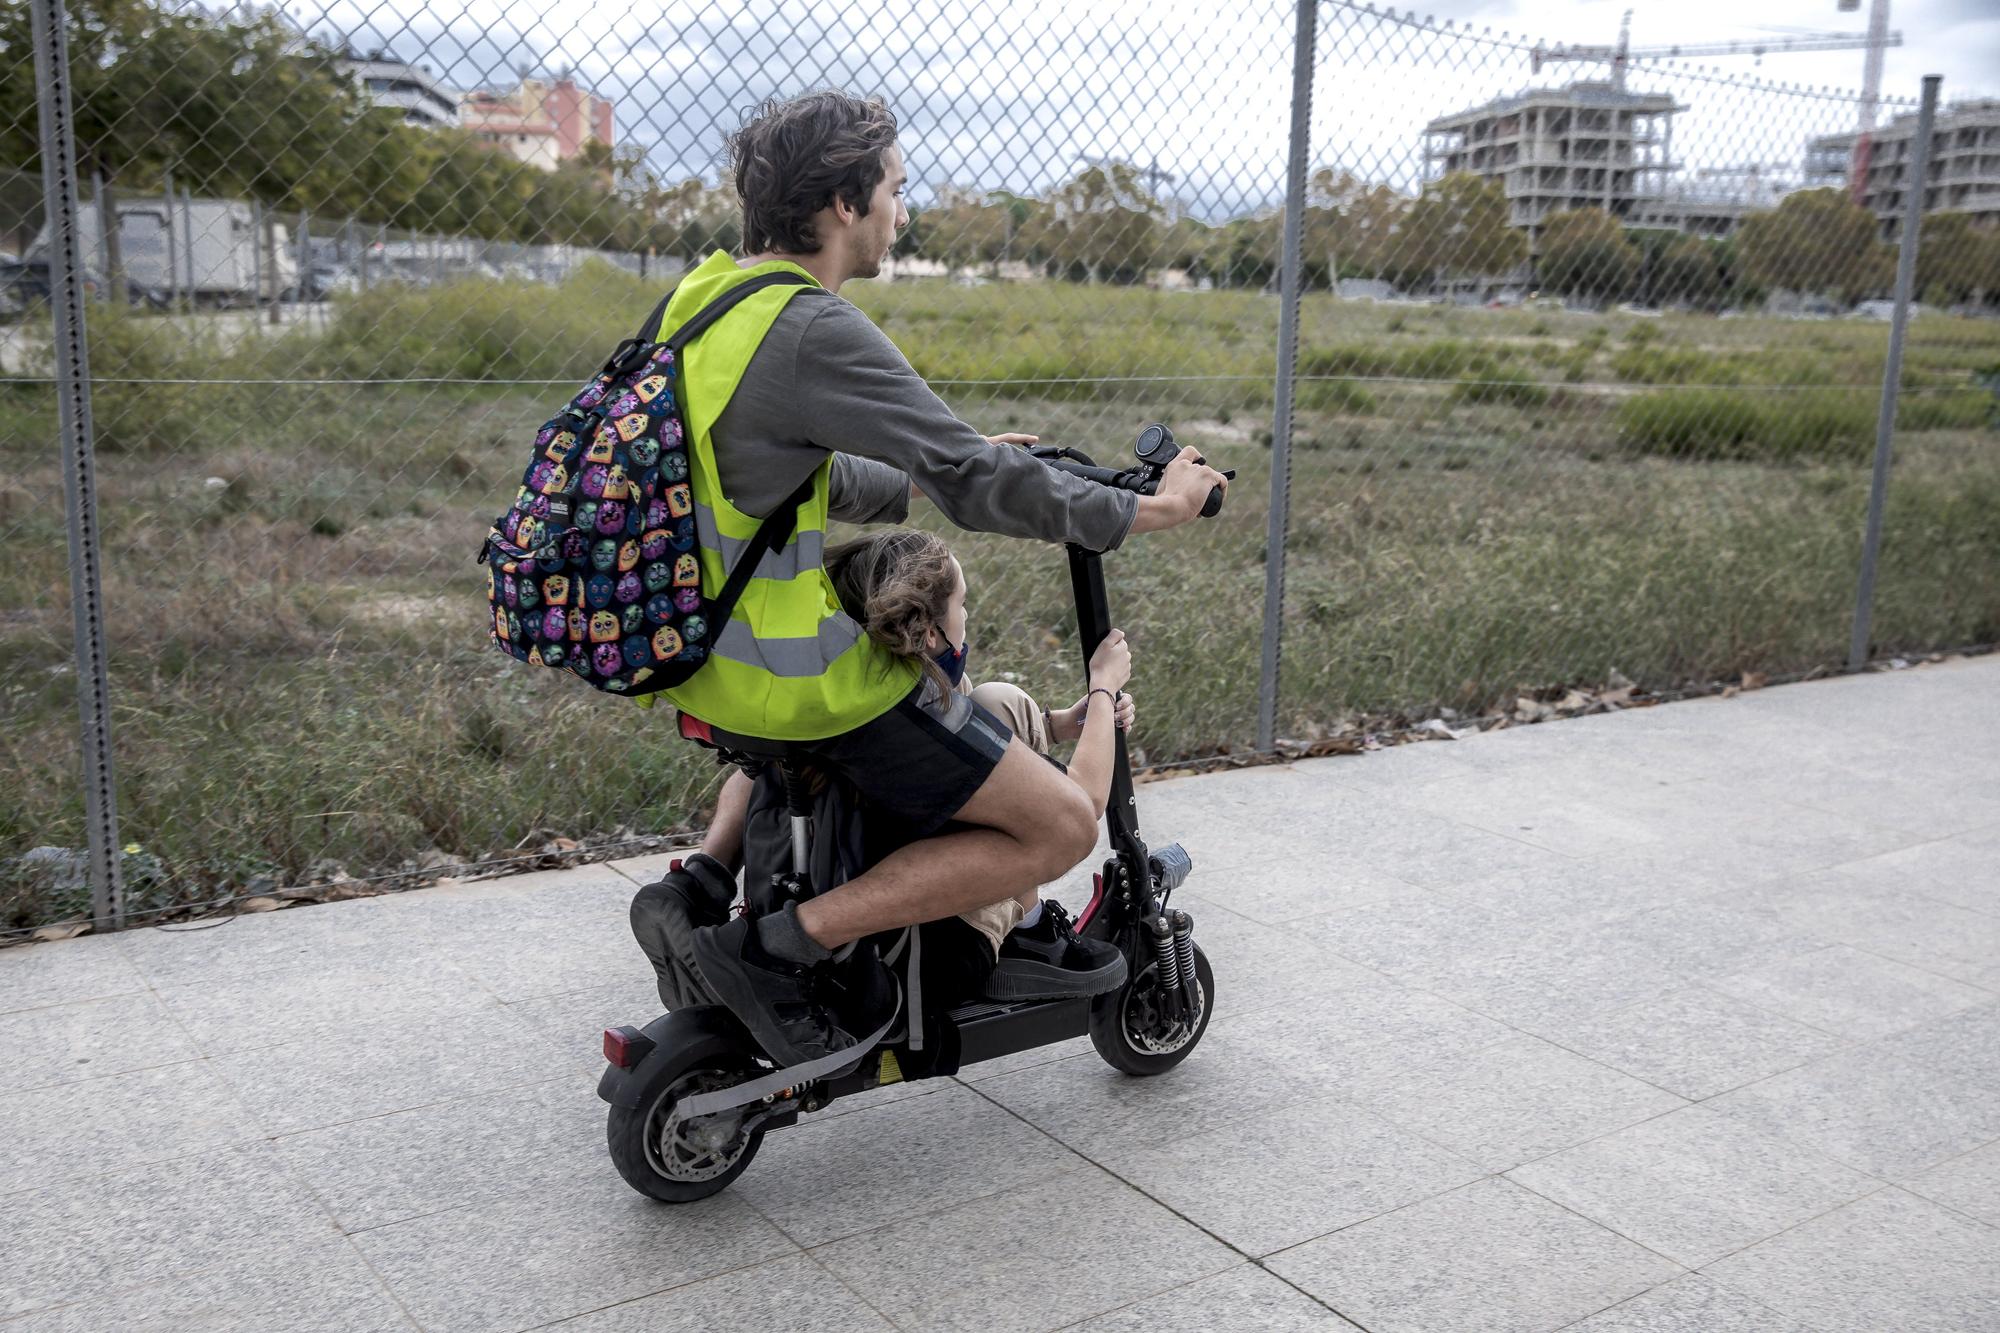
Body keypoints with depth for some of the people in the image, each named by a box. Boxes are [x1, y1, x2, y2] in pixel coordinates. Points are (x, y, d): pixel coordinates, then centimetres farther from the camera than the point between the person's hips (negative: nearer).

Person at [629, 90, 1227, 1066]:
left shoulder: (701, 295, 8)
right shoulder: (812, 331, -20)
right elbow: (972, 482, -19)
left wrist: (936, 478, 24)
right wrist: (1151, 511, -7)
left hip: (696, 651, 9)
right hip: (805, 683, -9)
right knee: (1056, 827, -2)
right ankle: (781, 946, -5)